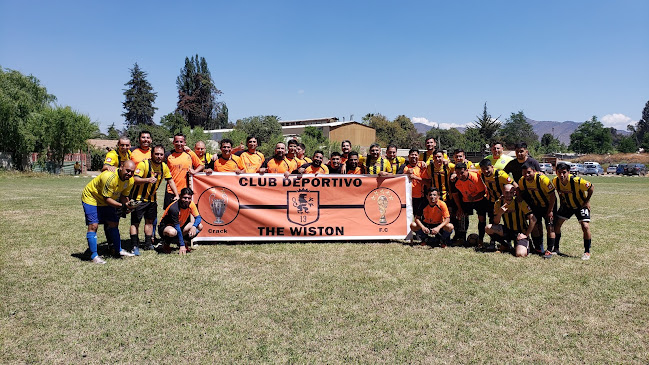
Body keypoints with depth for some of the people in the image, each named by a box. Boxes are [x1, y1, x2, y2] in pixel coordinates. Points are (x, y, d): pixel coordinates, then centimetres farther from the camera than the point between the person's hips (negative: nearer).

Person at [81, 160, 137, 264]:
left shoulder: (130, 181, -13)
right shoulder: (110, 177, -36)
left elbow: (123, 196, -1)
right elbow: (106, 199, -31)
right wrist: (122, 206, -37)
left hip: (107, 201, 8)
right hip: (91, 198, -7)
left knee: (114, 224, 10)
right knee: (93, 226, -14)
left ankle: (118, 250, 23)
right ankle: (94, 255, -6)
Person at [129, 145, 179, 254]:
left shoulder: (164, 167, 0)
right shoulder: (143, 164, -18)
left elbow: (170, 180, 10)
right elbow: (135, 179, -24)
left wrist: (176, 195, 3)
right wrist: (148, 179, -40)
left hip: (152, 198, 6)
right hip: (139, 198, -6)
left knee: (150, 221, 12)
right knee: (135, 222, -5)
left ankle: (148, 244, 22)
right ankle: (135, 246, 1)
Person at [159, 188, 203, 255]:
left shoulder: (191, 204, -13)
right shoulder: (174, 208, -31)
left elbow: (198, 217, -6)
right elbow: (177, 228, -32)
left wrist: (194, 226, -31)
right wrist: (182, 245, -33)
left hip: (181, 226, 6)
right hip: (165, 227, -6)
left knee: (200, 226, -12)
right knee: (172, 232, -42)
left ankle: (182, 241, 7)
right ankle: (166, 243, -6)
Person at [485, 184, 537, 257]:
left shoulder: (520, 202, -16)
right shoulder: (499, 203, -4)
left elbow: (533, 219, -17)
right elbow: (496, 223, -4)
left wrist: (526, 235, -16)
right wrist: (499, 213, -23)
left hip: (520, 232, -4)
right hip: (508, 231, 4)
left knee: (520, 254, -28)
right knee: (488, 228, -19)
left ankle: (525, 245, 11)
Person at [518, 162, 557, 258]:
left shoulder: (543, 179, -31)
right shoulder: (522, 181, -15)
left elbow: (552, 195, -23)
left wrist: (550, 211, -19)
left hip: (549, 204, -5)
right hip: (536, 205, 5)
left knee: (550, 227, -9)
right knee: (534, 225, 3)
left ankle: (549, 250, -3)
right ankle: (539, 249, 15)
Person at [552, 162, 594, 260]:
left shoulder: (577, 181, -33)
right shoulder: (555, 181, -19)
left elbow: (590, 187, -17)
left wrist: (587, 201, -12)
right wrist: (562, 201, 4)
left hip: (581, 205, -4)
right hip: (566, 205, 4)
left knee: (585, 226, -17)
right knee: (556, 224, -1)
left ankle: (587, 252, 0)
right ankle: (556, 248, 16)